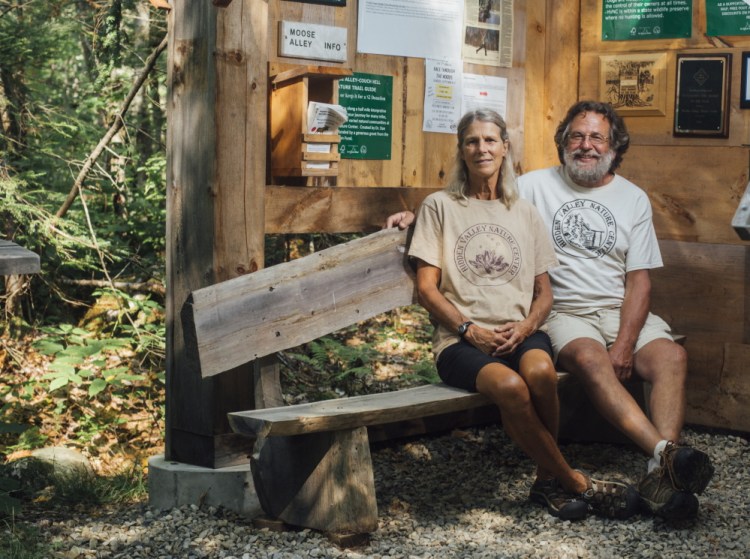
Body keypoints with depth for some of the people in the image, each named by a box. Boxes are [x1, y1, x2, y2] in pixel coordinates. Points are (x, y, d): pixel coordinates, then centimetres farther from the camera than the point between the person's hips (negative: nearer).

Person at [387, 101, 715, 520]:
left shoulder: (633, 198, 12)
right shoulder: (538, 185, 10)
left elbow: (639, 280, 5)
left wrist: (625, 344, -10)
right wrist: (418, 215, -8)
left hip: (623, 312, 2)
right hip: (564, 313, -2)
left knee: (672, 356, -29)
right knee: (591, 359, -36)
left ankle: (662, 473, -40)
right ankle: (668, 452, -46)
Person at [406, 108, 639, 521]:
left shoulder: (524, 213, 18)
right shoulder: (440, 206, 9)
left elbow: (544, 292, 16)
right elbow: (427, 288, 3)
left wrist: (526, 325, -6)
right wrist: (471, 331, -11)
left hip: (520, 334, 2)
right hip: (461, 340, -2)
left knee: (541, 372, -35)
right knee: (510, 386, -35)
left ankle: (549, 481, -13)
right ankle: (576, 483, -17)